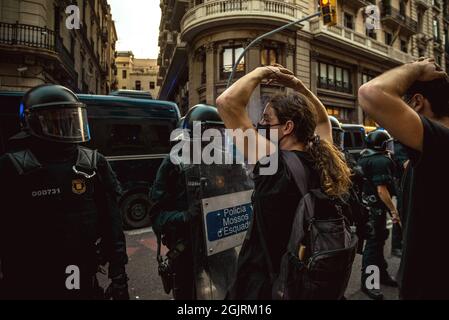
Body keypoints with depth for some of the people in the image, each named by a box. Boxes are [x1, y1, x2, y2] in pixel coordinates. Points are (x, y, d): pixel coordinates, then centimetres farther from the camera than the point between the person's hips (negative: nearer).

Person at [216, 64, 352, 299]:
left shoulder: (277, 166, -27)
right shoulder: (321, 163, -7)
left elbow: (227, 102, -30)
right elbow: (322, 119, 14)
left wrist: (262, 72, -15)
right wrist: (297, 85, 6)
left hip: (263, 285, -7)